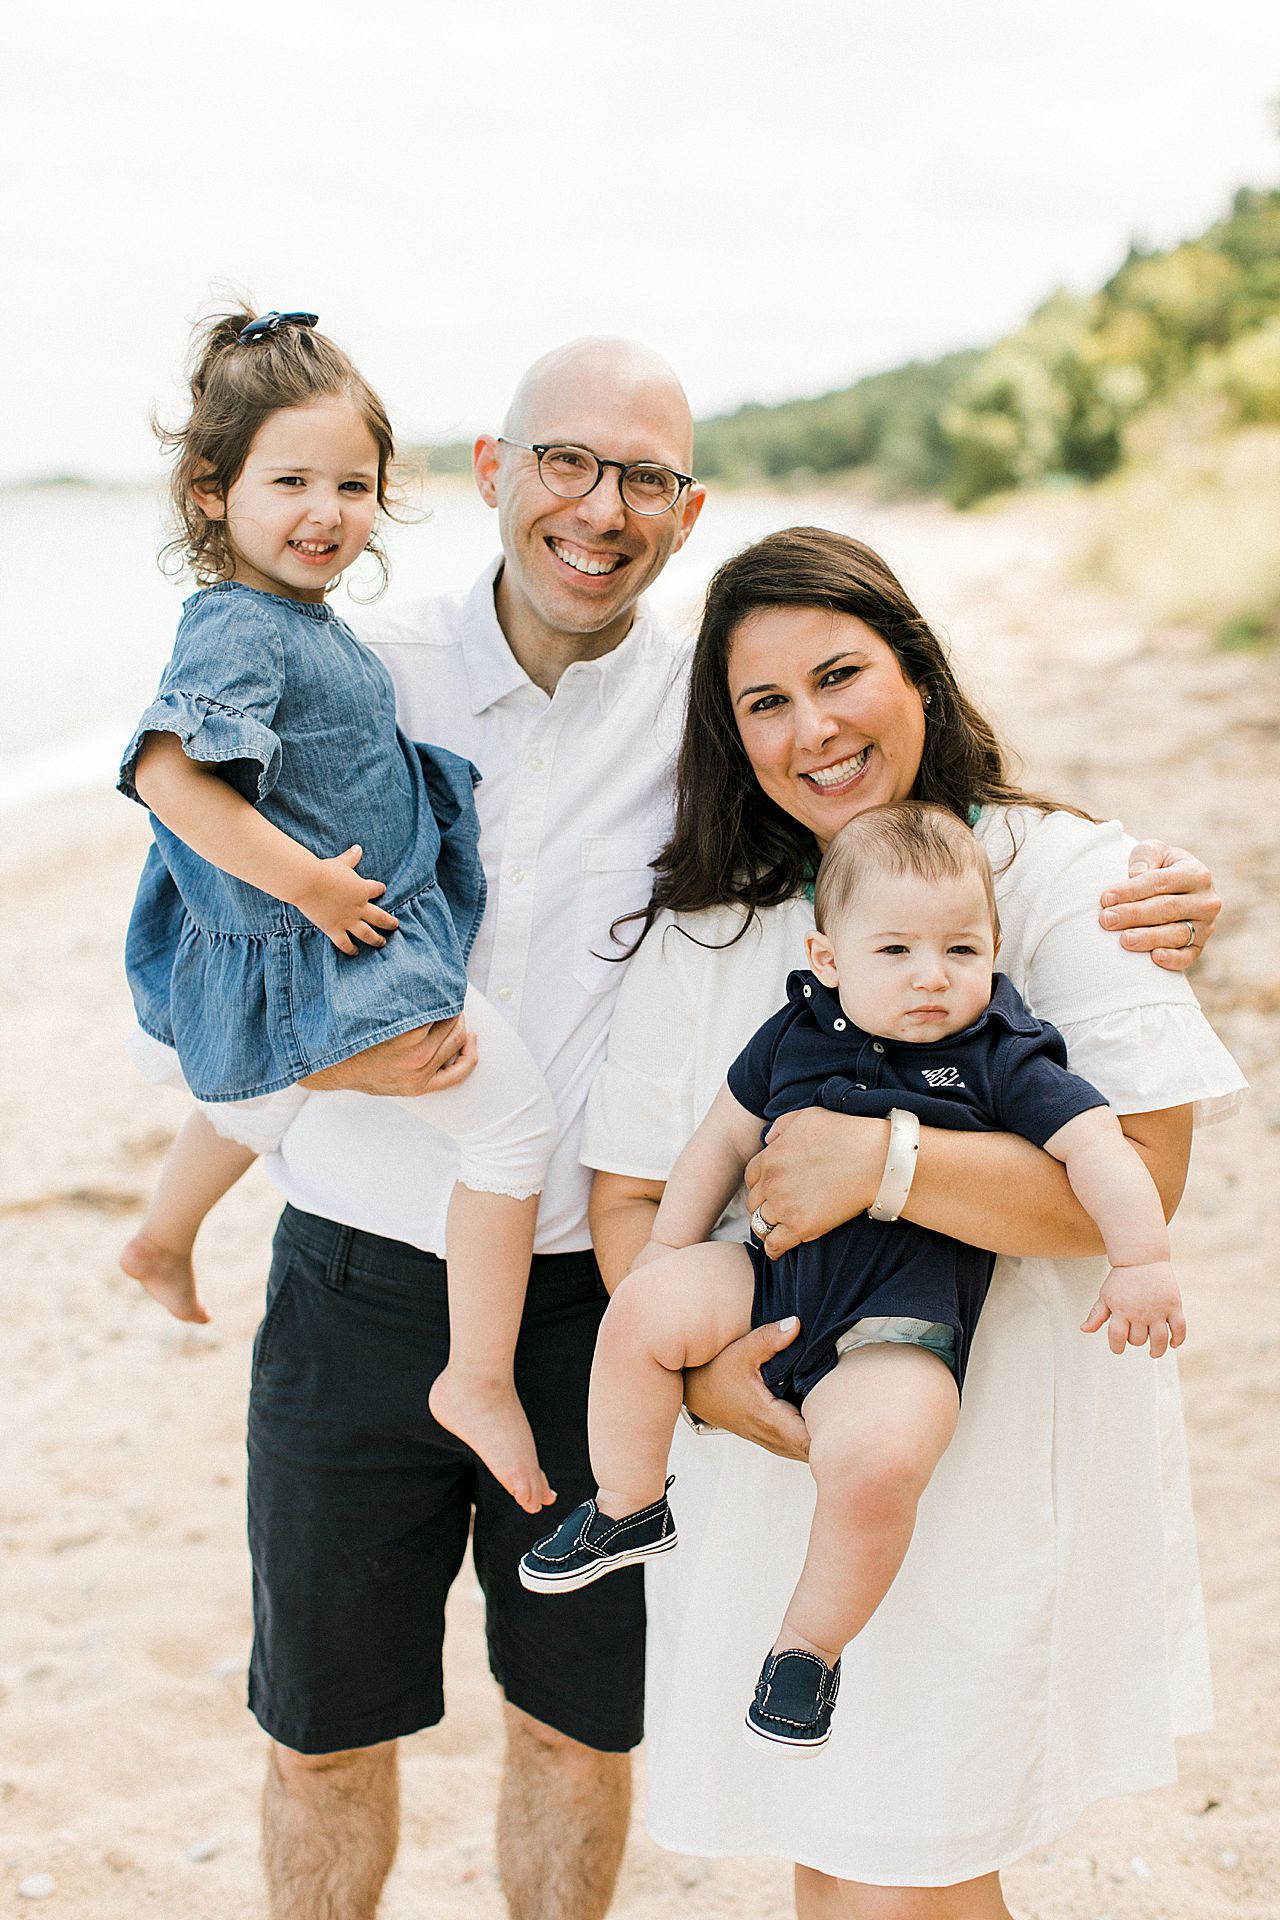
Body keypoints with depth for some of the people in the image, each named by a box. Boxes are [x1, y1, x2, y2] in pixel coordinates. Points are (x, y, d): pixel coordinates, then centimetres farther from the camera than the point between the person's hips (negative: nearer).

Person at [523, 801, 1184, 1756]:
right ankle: (628, 1507, 8)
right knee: (641, 1313, -19)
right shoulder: (795, 1035, 7)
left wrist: (1144, 1265, -17)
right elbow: (726, 1138, 17)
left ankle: (810, 1646, -3)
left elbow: (1101, 1148, -7)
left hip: (899, 1325, -4)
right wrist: (667, 1255, 16)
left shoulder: (1004, 1062, -2)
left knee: (876, 1462, -30)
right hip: (769, 1278, 4)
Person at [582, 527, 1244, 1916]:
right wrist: (695, 1364, -12)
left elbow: (1138, 1179, -15)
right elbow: (630, 1195, 6)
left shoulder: (1067, 879, -6)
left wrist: (880, 1161, -23)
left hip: (998, 1452, -3)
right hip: (776, 1453, 4)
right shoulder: (705, 928, 6)